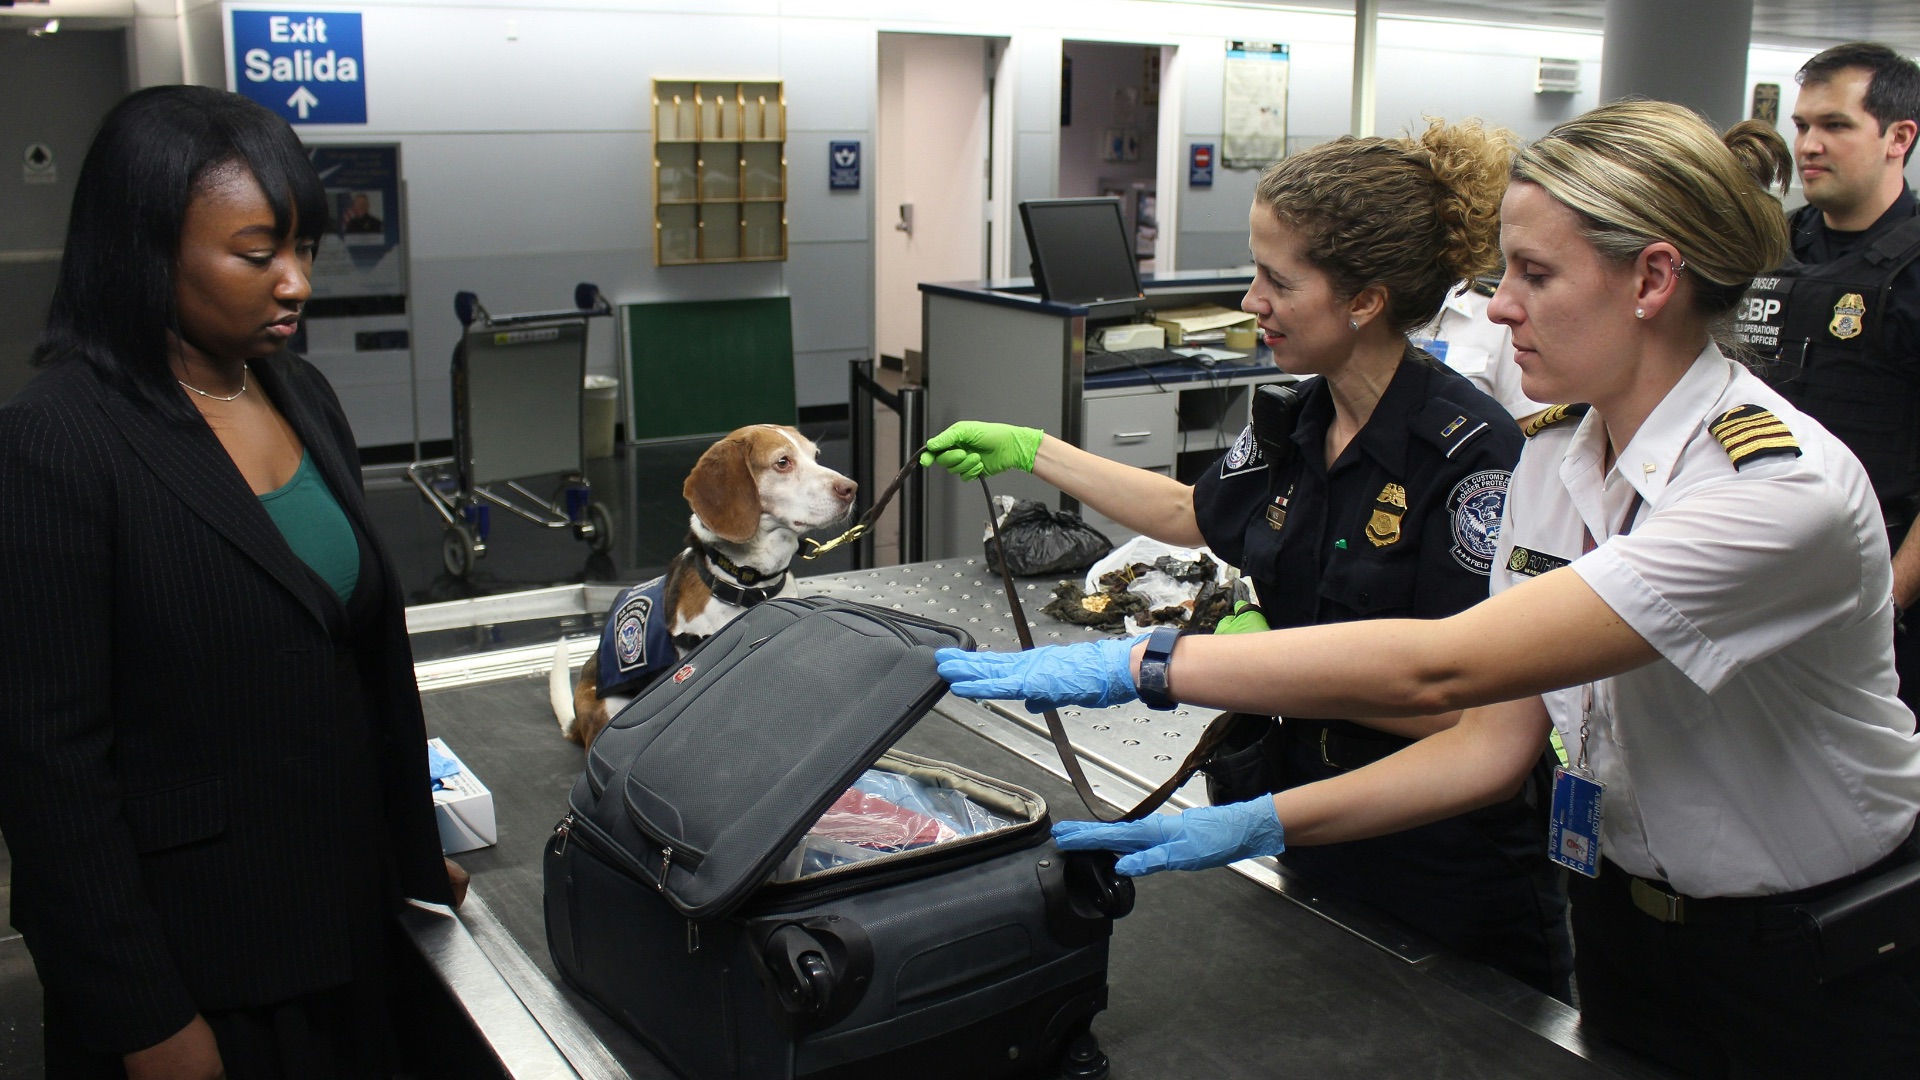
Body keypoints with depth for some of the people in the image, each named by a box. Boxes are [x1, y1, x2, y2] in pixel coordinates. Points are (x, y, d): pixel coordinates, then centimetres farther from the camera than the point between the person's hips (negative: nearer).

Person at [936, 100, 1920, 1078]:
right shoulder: (1554, 456, -5)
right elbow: (1497, 738, -5)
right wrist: (1261, 824, -16)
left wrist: (1133, 666, -37)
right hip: (1624, 919, 6)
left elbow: (1436, 667, -39)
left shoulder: (1783, 487, -31)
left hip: (1818, 969, -5)